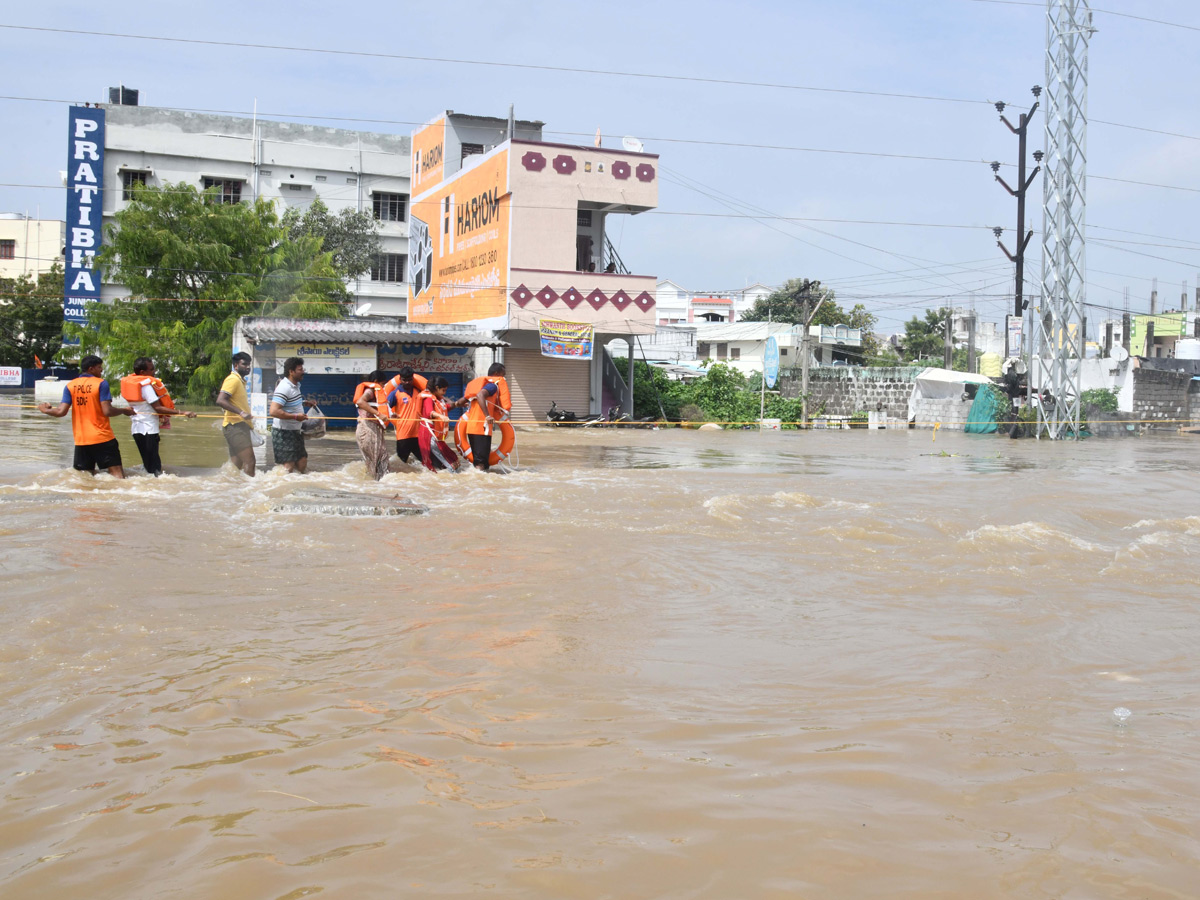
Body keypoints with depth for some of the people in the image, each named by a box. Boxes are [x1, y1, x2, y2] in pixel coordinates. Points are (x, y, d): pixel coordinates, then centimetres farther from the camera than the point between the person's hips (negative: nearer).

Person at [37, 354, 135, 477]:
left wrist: (46, 410, 18)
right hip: (103, 438, -4)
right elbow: (107, 411, -13)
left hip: (81, 440, 4)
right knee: (117, 473, -5)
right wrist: (124, 411, 4)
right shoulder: (101, 383, -6)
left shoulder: (70, 386, 5)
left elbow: (61, 412, -1)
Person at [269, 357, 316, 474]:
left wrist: (304, 403, 11)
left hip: (294, 432, 10)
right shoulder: (284, 388, -20)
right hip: (284, 433, -10)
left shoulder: (295, 385, 10)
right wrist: (295, 416, -25)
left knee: (302, 464, 13)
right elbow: (274, 411, -29)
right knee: (289, 466, -7)